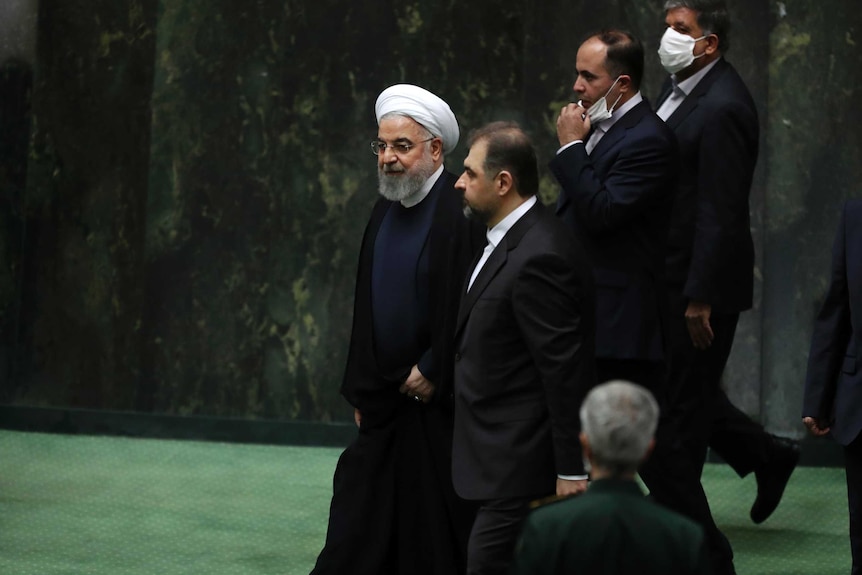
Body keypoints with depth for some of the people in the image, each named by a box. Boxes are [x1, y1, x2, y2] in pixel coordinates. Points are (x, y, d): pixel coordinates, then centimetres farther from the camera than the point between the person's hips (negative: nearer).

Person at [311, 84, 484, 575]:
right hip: (386, 400, 7)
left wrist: (431, 374, -14)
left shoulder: (461, 208, -15)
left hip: (439, 402, -7)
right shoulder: (387, 209, 11)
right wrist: (361, 390, 14)